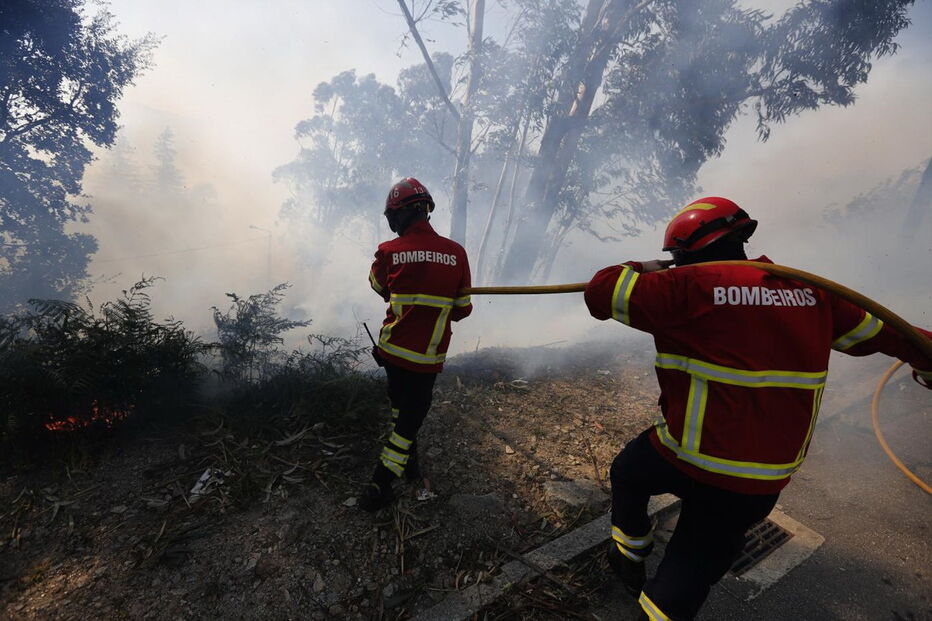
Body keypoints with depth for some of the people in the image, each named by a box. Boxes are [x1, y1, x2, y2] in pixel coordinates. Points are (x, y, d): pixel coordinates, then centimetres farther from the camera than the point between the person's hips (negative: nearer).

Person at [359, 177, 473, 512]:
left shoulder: (388, 251, -10)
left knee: (400, 404, 26)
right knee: (411, 416, 12)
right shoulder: (456, 252, -10)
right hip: (428, 358, -1)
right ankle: (379, 485, 14)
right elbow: (462, 309, -1)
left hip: (392, 348, 2)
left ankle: (408, 459, 41)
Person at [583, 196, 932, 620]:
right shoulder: (810, 292, 2)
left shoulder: (689, 286, -17)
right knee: (693, 566, 19)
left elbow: (601, 293, -13)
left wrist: (641, 270, 7)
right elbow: (878, 331, 18)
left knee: (627, 472, 28)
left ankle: (630, 554, 42)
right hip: (767, 479, 5)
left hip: (686, 459, -5)